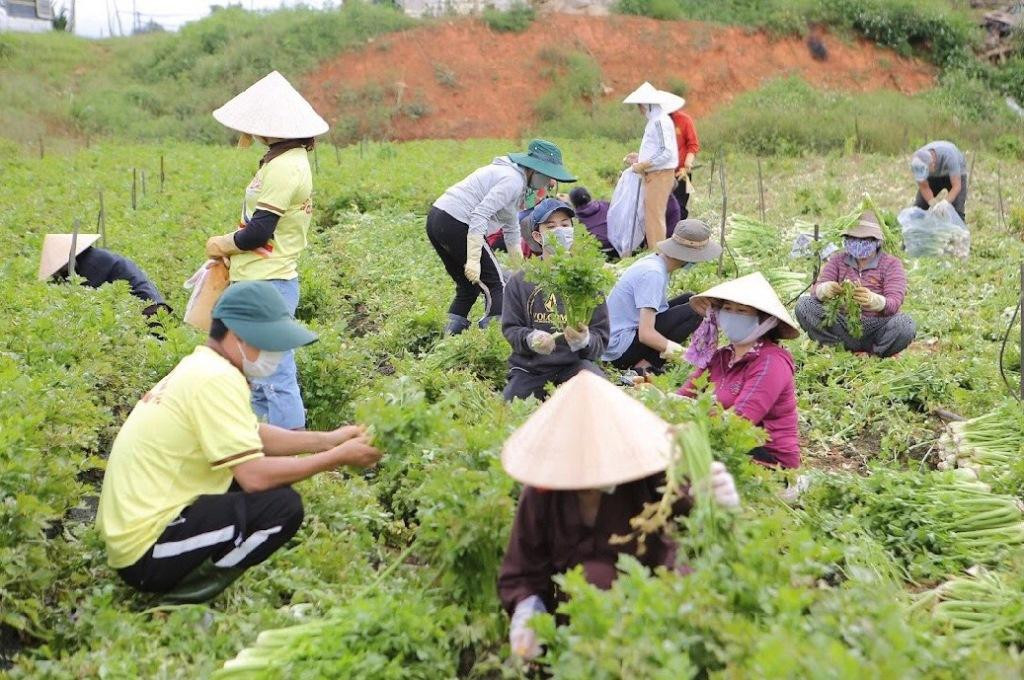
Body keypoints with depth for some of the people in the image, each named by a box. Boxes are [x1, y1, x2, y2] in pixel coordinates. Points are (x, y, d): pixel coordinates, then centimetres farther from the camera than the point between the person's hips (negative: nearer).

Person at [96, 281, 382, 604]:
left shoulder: (200, 366, 10)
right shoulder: (217, 379, -20)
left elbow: (256, 436, 19)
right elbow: (255, 475, -24)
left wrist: (326, 440, 8)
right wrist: (337, 457, -14)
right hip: (145, 552, -10)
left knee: (273, 478, 15)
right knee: (283, 506, -18)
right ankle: (187, 587, -5)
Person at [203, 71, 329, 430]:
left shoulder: (285, 167, -18)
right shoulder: (284, 160, 14)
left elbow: (258, 231, -20)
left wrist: (221, 245, -3)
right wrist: (229, 245, 6)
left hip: (267, 286, -11)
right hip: (260, 282, 11)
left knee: (275, 376, -6)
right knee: (258, 375, 18)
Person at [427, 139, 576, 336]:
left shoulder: (514, 177, 19)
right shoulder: (513, 180, -12)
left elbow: (511, 227, 28)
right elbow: (480, 215, -22)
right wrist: (474, 260, -23)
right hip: (455, 224, -10)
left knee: (468, 287, 19)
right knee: (496, 285, -2)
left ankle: (449, 337, 18)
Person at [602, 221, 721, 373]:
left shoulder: (654, 261, 5)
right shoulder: (653, 274, -23)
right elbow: (646, 334, -26)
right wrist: (684, 353, -19)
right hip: (621, 349, -10)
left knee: (689, 300, 11)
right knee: (693, 311, -16)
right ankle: (645, 365, -11)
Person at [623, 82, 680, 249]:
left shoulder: (660, 121, -16)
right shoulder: (655, 120, 15)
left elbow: (667, 153, -23)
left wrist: (642, 165, -19)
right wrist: (640, 157, 14)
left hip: (660, 175, -10)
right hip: (653, 175, 10)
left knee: (655, 215, -6)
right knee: (650, 214, 14)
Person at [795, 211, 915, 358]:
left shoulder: (891, 264, 0)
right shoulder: (838, 260, 10)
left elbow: (894, 303, -14)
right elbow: (818, 288, -4)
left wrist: (873, 300, -39)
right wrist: (825, 290, -31)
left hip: (876, 327, -2)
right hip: (843, 326, 2)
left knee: (906, 325, -34)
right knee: (804, 304, -18)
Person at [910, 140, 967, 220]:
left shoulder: (948, 155, -42)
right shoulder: (916, 162, -31)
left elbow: (956, 186, -39)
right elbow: (924, 187, -21)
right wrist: (932, 202, -39)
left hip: (956, 175, -3)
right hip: (934, 177, 3)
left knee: (957, 211, -20)